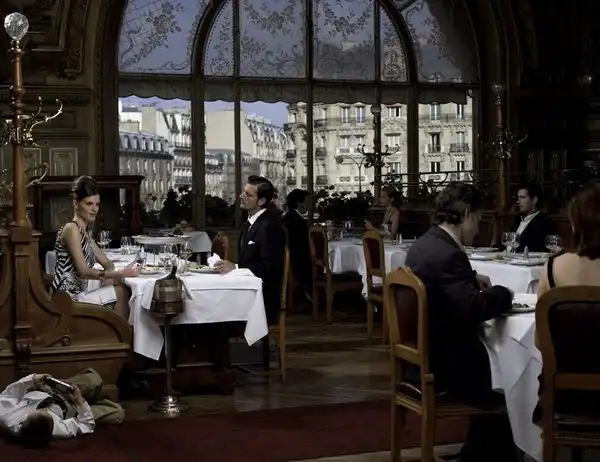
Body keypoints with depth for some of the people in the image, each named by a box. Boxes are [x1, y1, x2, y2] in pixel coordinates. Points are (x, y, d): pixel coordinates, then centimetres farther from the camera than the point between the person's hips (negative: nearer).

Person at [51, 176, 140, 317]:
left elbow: (105, 262, 15)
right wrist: (121, 273, -25)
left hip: (78, 292, 9)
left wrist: (110, 274, -10)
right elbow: (83, 271, -21)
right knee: (121, 292, -9)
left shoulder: (84, 231, 16)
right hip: (69, 297, -8)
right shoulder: (72, 229, -13)